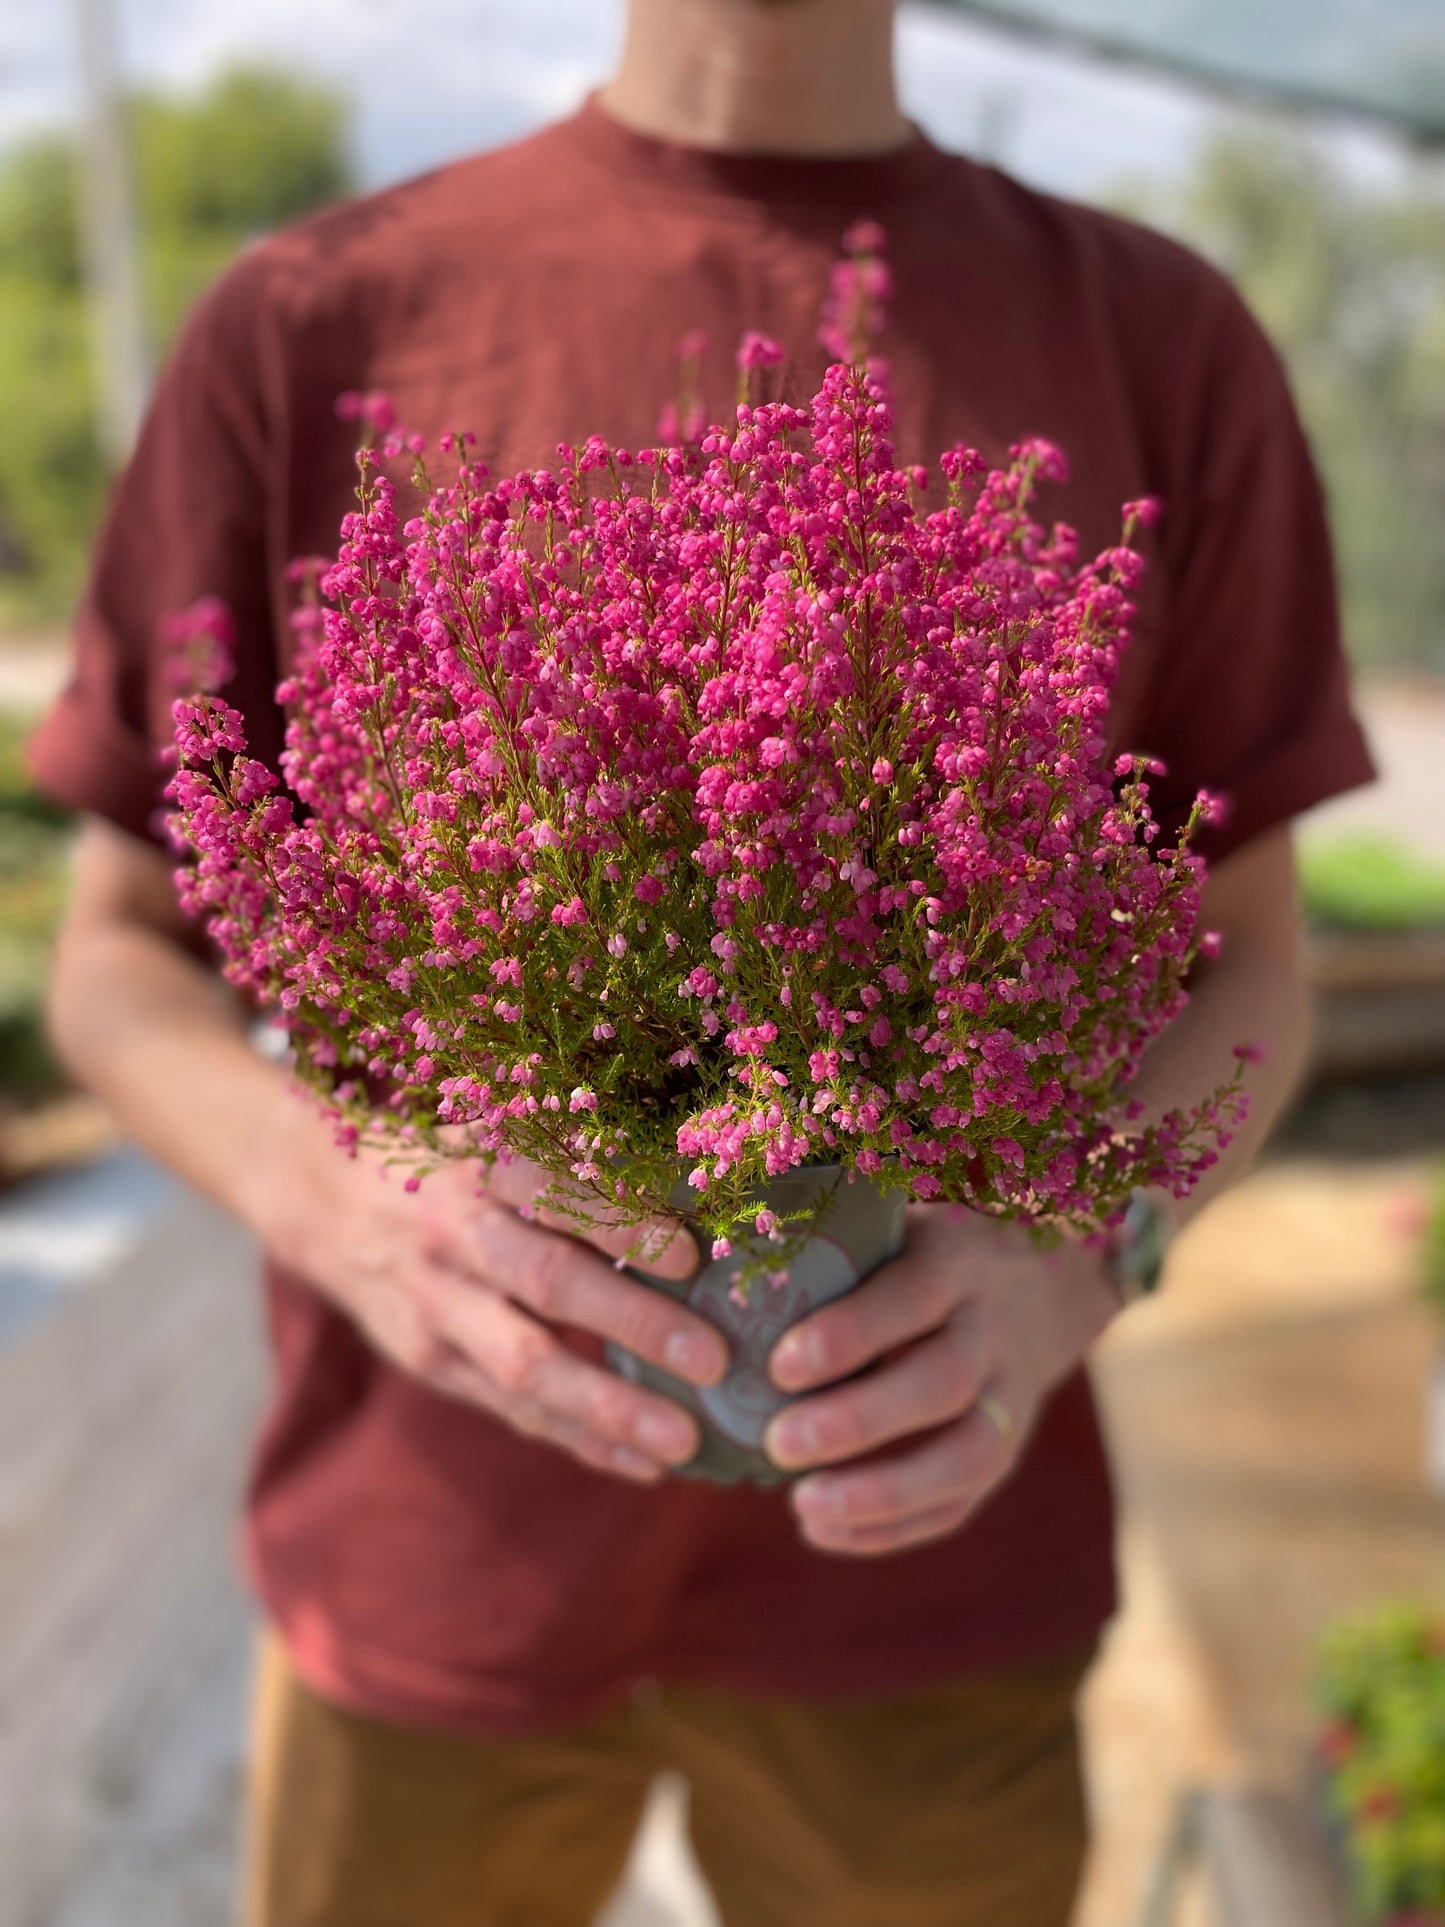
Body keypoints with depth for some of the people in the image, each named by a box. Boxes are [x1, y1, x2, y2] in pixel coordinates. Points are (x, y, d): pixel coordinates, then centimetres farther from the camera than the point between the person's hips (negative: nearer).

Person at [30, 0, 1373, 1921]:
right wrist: (352, 1207, -24)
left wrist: (1068, 1268, -21)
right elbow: (120, 964, -2)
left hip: (914, 1540, 1)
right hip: (435, 1543, 1)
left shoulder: (1164, 349, -4)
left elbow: (1242, 967, 1)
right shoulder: (309, 332, -6)